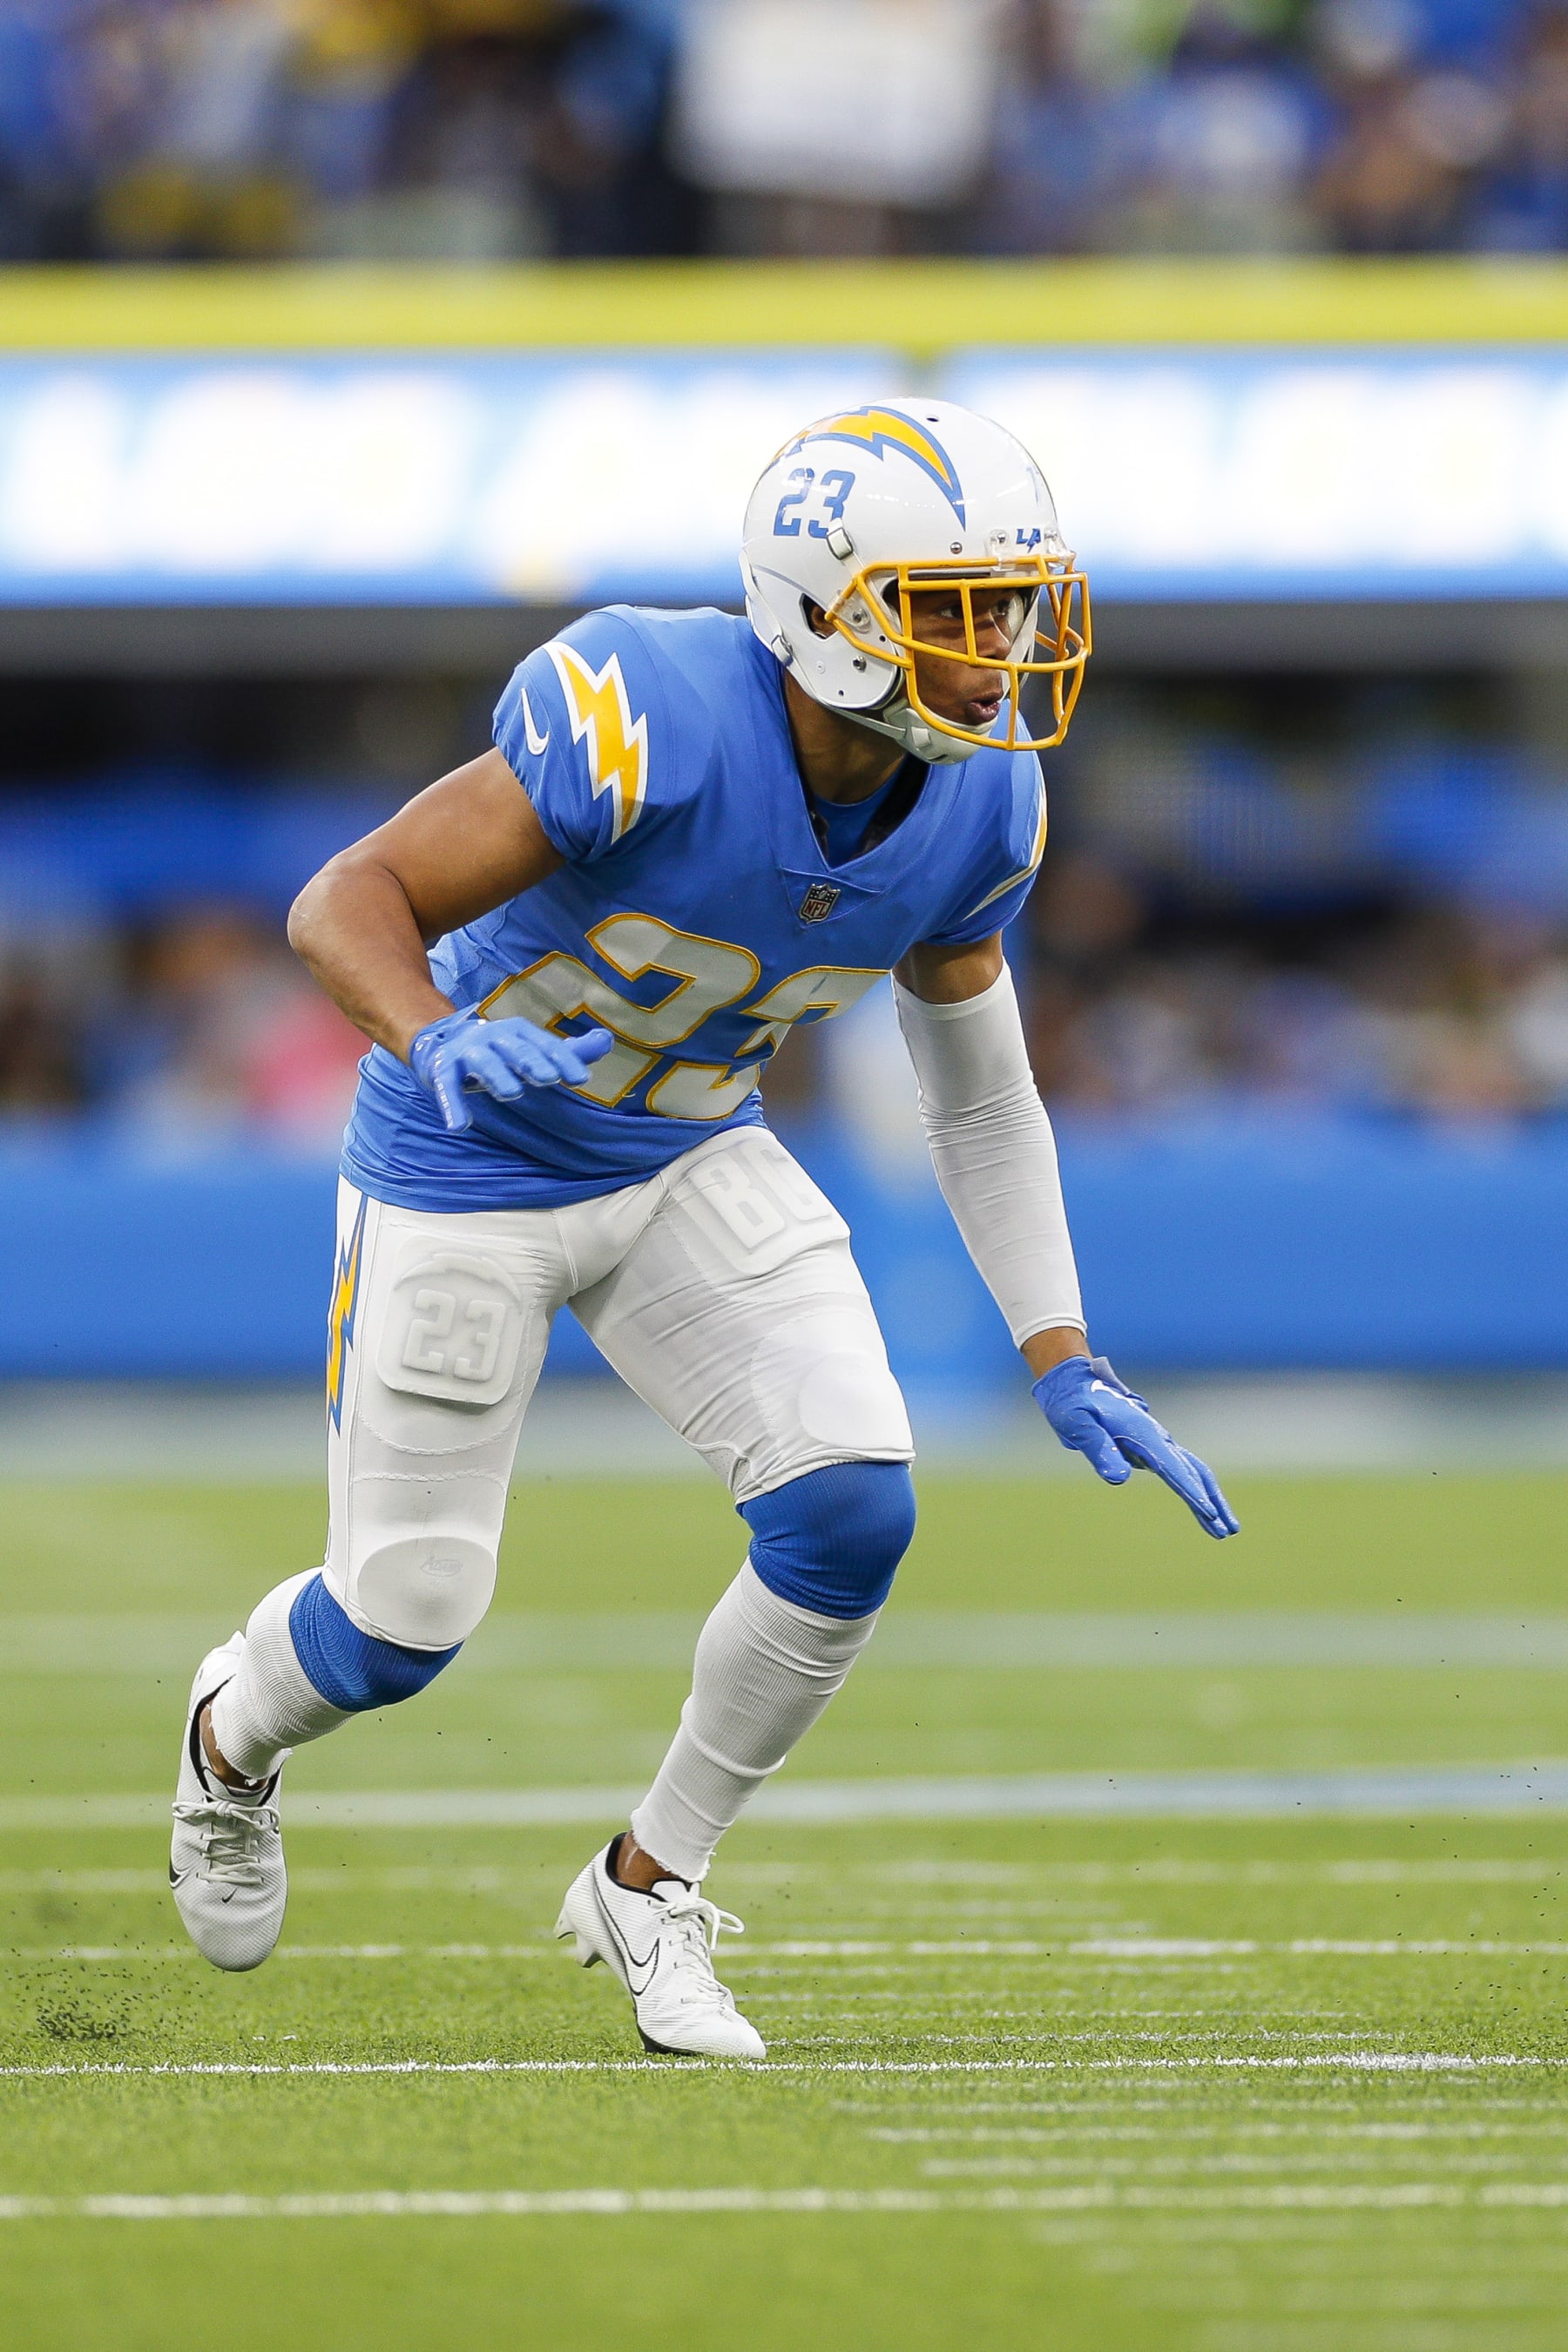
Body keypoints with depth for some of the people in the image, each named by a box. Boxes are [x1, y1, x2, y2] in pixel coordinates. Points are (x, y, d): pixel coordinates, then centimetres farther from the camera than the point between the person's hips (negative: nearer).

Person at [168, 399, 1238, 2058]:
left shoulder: (979, 803, -13)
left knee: (854, 1513, -15)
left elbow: (979, 1090, 3)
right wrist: (443, 1043, -49)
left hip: (693, 1161, 5)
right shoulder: (648, 724, -33)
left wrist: (1063, 1363, -3)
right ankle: (235, 1734, 41)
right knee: (404, 1624, 2)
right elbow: (347, 900, -28)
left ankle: (647, 1889, 7)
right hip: (467, 1176, -5)